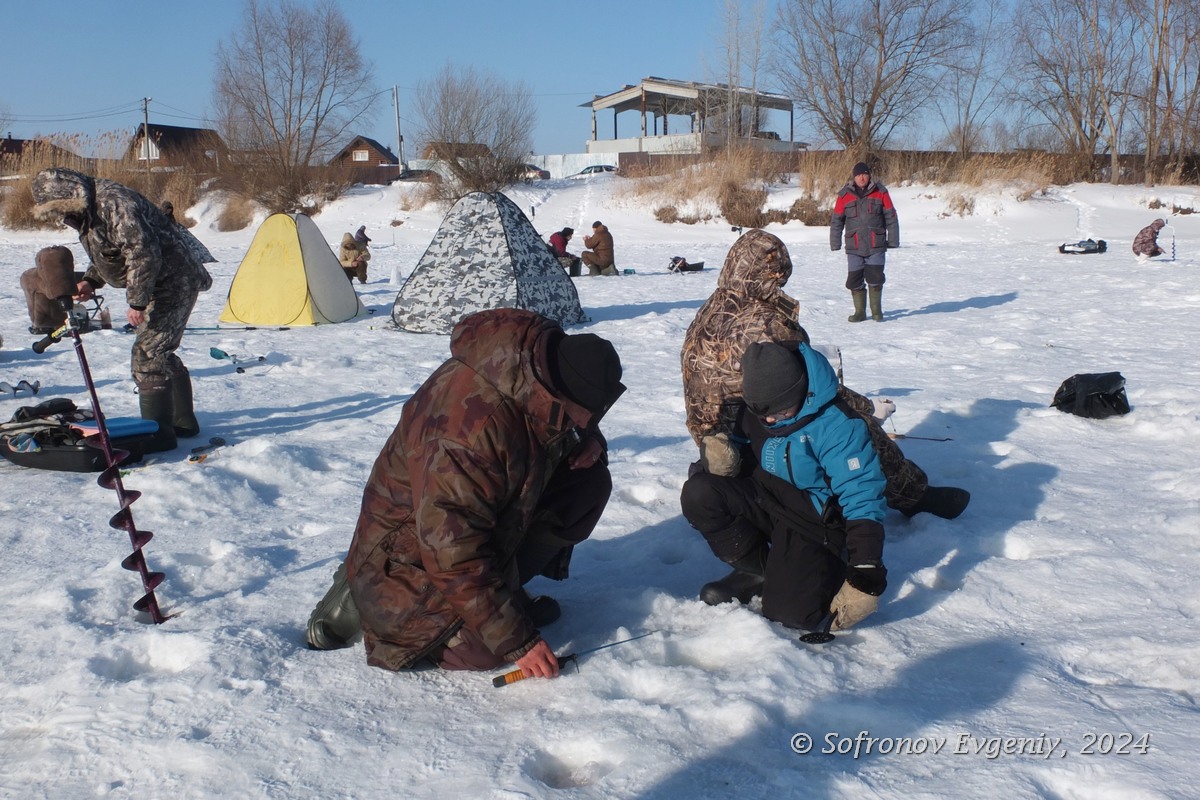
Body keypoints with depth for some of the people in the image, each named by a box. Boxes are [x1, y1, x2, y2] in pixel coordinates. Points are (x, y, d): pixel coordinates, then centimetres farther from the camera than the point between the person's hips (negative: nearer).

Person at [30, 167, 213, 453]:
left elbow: (143, 253, -28)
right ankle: (183, 421, 29)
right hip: (161, 283, 11)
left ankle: (158, 432, -8)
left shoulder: (115, 203, -23)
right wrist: (90, 281, 5)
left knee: (147, 354, -13)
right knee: (160, 353, 18)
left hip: (175, 280, -11)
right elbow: (106, 255, 23)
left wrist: (137, 302, -25)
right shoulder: (88, 211, 11)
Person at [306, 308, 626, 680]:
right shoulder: (472, 426, -39)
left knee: (590, 482, -4)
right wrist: (516, 641, -29)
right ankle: (362, 598, 1)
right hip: (414, 549, -8)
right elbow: (455, 557, -34)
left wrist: (584, 443, -16)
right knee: (483, 649, -21)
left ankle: (504, 585, 4)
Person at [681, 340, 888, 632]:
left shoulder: (836, 424, -23)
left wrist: (865, 579, -31)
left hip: (818, 519, -5)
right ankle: (759, 570, -1)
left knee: (791, 611, -27)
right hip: (767, 499, 6)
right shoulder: (759, 409, -4)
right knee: (698, 493, -22)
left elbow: (863, 498, -26)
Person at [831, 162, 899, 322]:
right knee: (855, 280, 1)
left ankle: (877, 311, 9)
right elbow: (836, 221, 8)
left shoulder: (880, 192, 3)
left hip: (876, 246, -1)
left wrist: (893, 240, 4)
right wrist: (835, 243, 4)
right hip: (854, 247, 1)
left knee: (875, 278, -7)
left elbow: (891, 217, 7)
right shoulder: (845, 195, 3)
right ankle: (860, 312, 16)